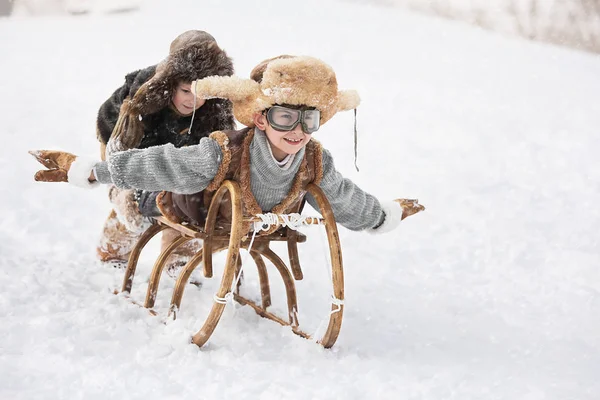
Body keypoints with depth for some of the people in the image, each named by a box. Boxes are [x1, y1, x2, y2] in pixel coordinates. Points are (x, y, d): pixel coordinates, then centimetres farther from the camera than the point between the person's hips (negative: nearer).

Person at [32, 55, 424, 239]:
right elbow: (151, 165, -39)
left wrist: (388, 214, 5)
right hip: (190, 216, -4)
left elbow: (349, 203, -13)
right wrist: (82, 169, -30)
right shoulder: (222, 155, -48)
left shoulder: (316, 163, -34)